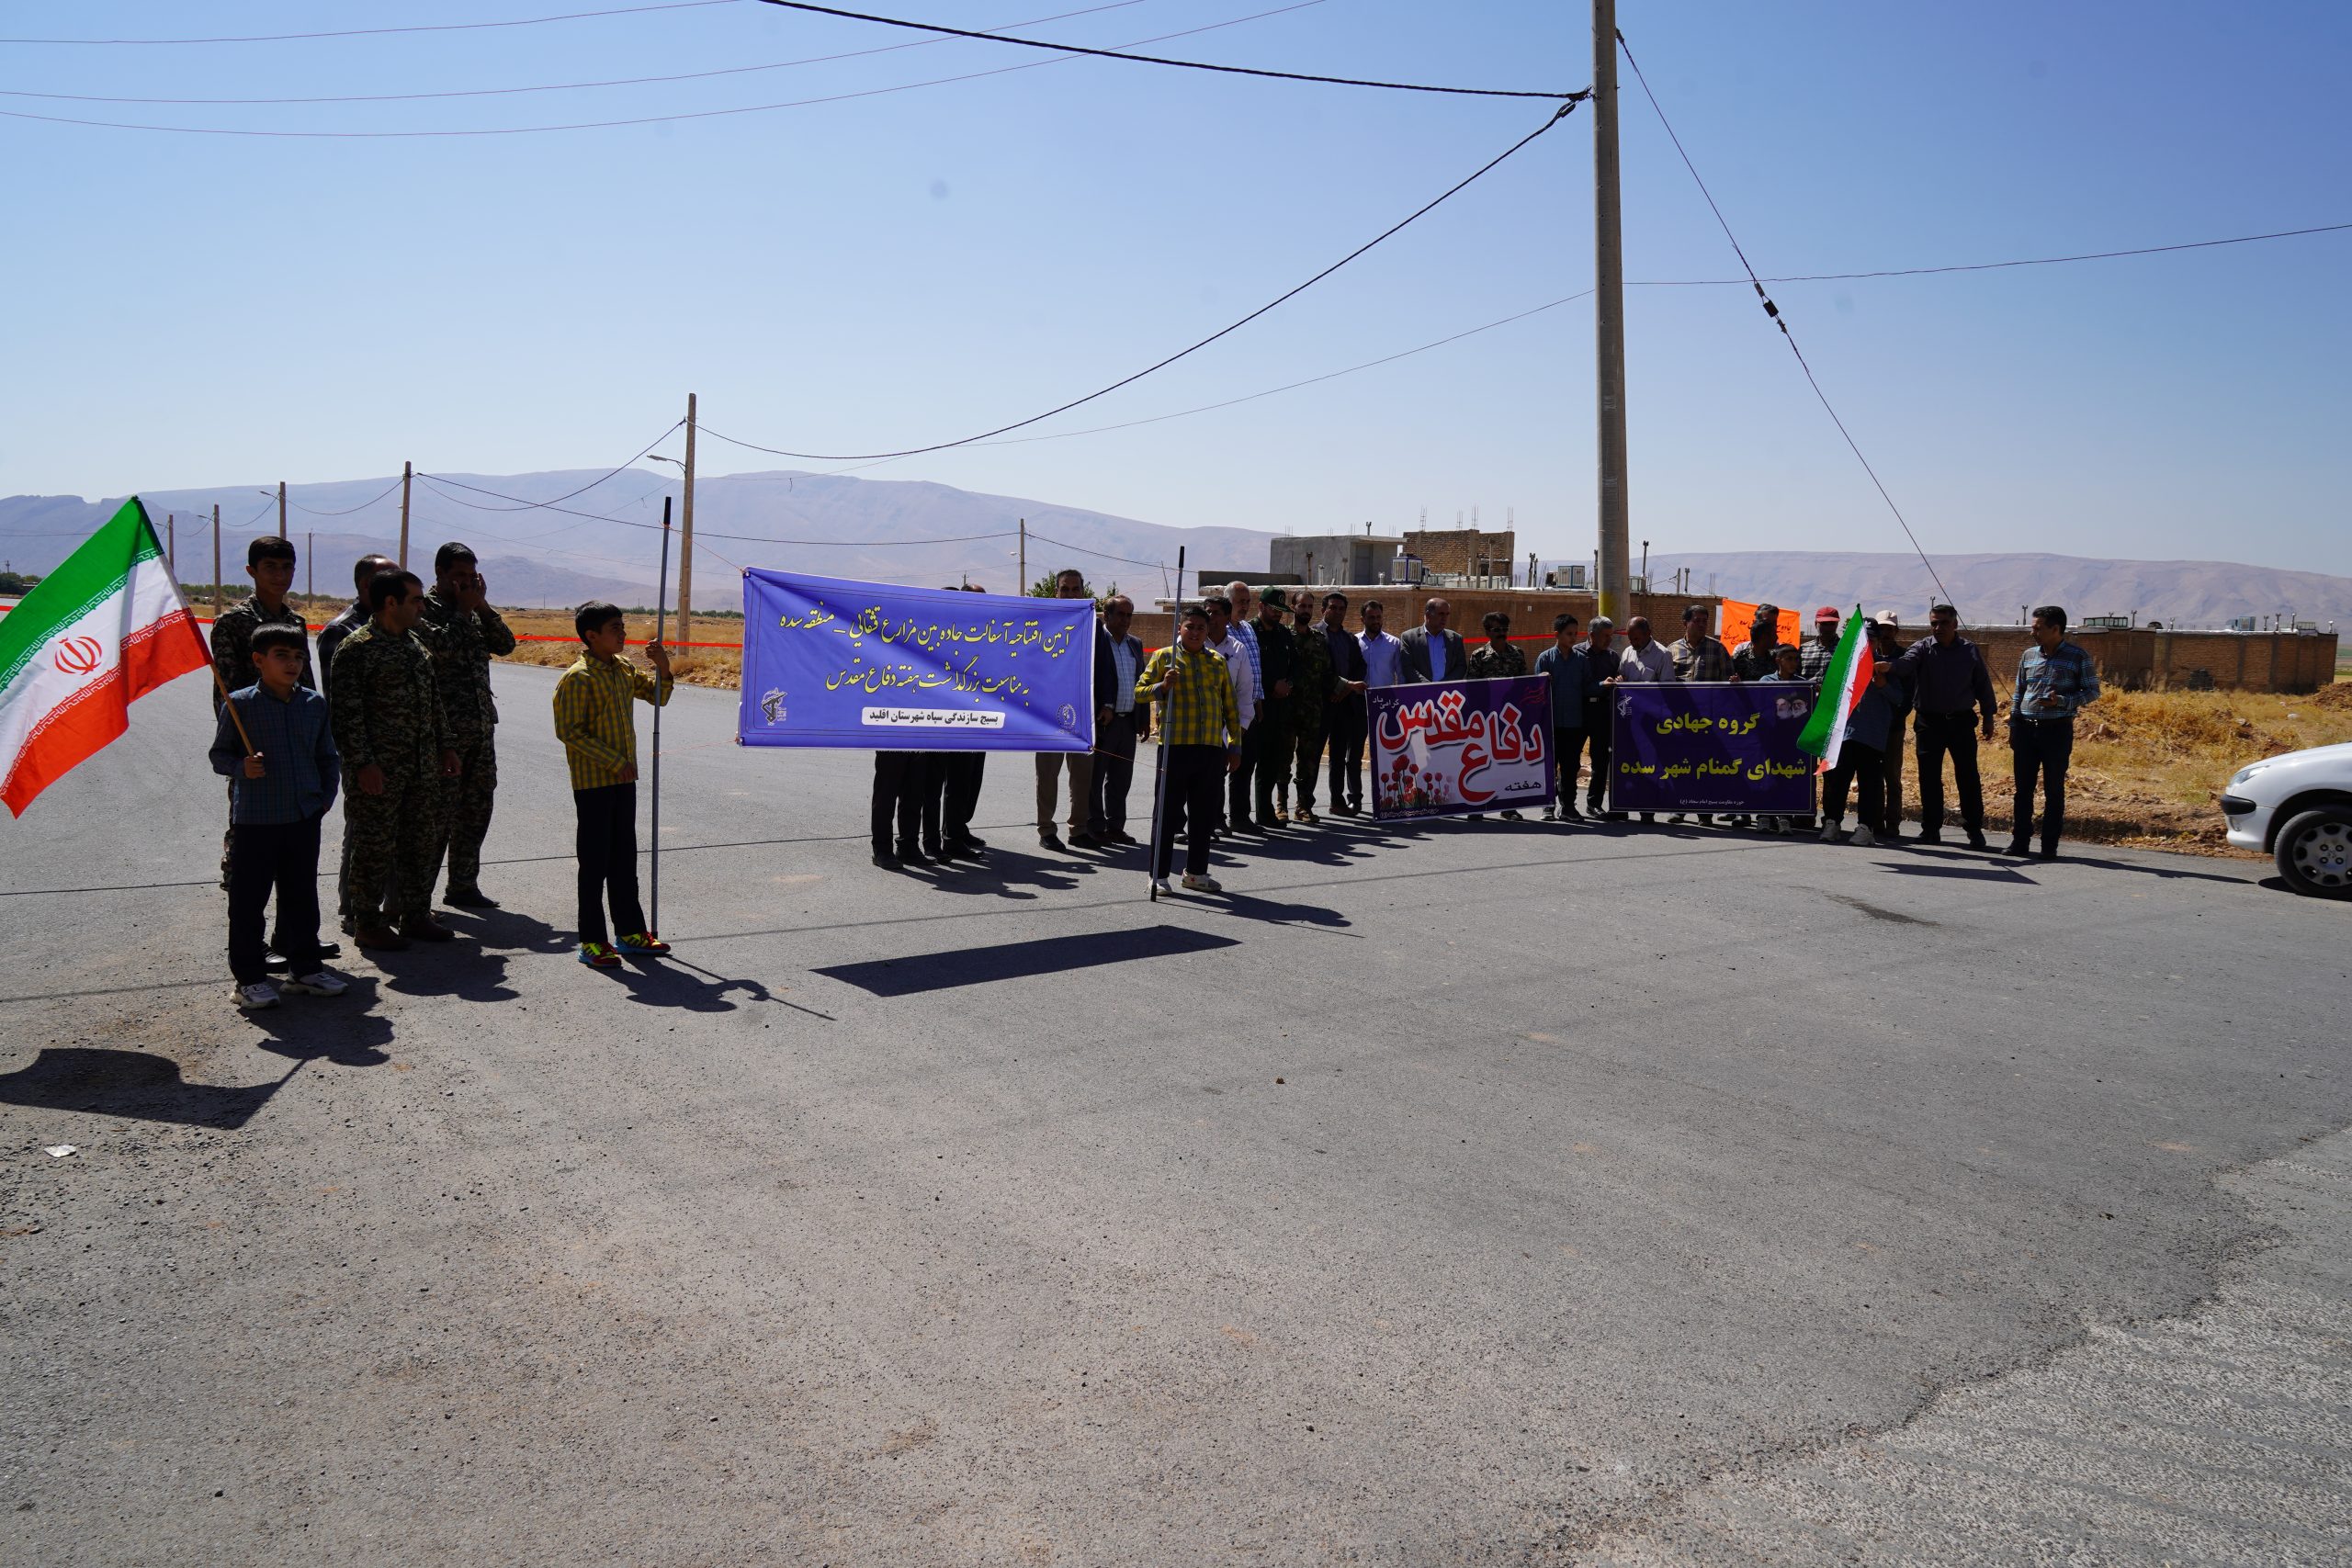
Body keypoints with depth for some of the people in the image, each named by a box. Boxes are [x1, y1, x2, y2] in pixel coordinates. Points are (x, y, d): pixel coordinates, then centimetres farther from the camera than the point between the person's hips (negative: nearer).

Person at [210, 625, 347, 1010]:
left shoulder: (315, 704, 6)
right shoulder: (240, 703, -6)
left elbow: (327, 757, 15)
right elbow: (219, 754, -1)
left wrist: (326, 797, 5)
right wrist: (241, 767, -20)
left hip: (304, 819, 4)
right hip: (255, 819, -4)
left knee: (302, 897, 13)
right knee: (248, 901, 3)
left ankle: (305, 968, 25)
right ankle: (250, 978, 12)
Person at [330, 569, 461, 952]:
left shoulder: (416, 644, 14)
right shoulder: (356, 648, -10)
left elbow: (433, 702, 20)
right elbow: (346, 711, -14)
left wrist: (444, 746, 17)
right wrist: (362, 762, -18)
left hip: (423, 766, 8)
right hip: (379, 769, -8)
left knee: (422, 841, 12)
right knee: (375, 845, 0)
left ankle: (416, 916, 23)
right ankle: (367, 923, 12)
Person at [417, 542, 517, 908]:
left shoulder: (474, 611, 17)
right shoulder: (425, 607, -5)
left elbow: (505, 645, 8)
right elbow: (443, 646, -21)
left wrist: (482, 606, -1)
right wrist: (464, 610, -9)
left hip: (481, 725, 7)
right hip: (444, 727, -7)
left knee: (477, 807, 10)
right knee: (441, 809, -5)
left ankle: (463, 885, 20)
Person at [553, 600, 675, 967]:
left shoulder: (623, 669, 9)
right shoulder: (578, 678, -14)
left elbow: (657, 696, 20)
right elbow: (569, 732, -17)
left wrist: (662, 667, 0)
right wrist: (613, 762, -19)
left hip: (624, 779, 7)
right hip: (592, 782, -7)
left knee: (624, 859, 14)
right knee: (595, 863, -1)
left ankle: (630, 930, 24)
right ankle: (592, 942, 6)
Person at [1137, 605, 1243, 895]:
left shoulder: (1218, 662, 13)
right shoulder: (1164, 657, 3)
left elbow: (1230, 708, 15)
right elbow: (1139, 690, 0)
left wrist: (1235, 746, 11)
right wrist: (1162, 687, -19)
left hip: (1211, 749, 4)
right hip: (1175, 746, -4)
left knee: (1203, 813, 10)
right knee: (1169, 812, 0)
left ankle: (1196, 872, 22)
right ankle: (1159, 875, 7)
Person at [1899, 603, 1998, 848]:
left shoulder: (1970, 651, 5)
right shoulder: (1922, 648, 0)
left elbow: (1982, 684, 11)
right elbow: (1906, 663, -21)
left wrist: (1989, 717, 9)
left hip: (1961, 721, 0)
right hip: (1929, 722, 0)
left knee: (1968, 777, 0)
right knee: (1929, 777, 4)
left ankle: (1974, 829, 8)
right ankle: (1931, 829, 13)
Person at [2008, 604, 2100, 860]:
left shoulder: (2077, 656, -3)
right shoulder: (2029, 655, 10)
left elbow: (2092, 692, 0)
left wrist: (2062, 701, -18)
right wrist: (2013, 731, 11)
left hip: (2057, 730, -4)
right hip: (2026, 729, 4)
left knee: (2054, 789, 2)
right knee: (2023, 788, 5)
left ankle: (2050, 845, 7)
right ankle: (2020, 840, 13)